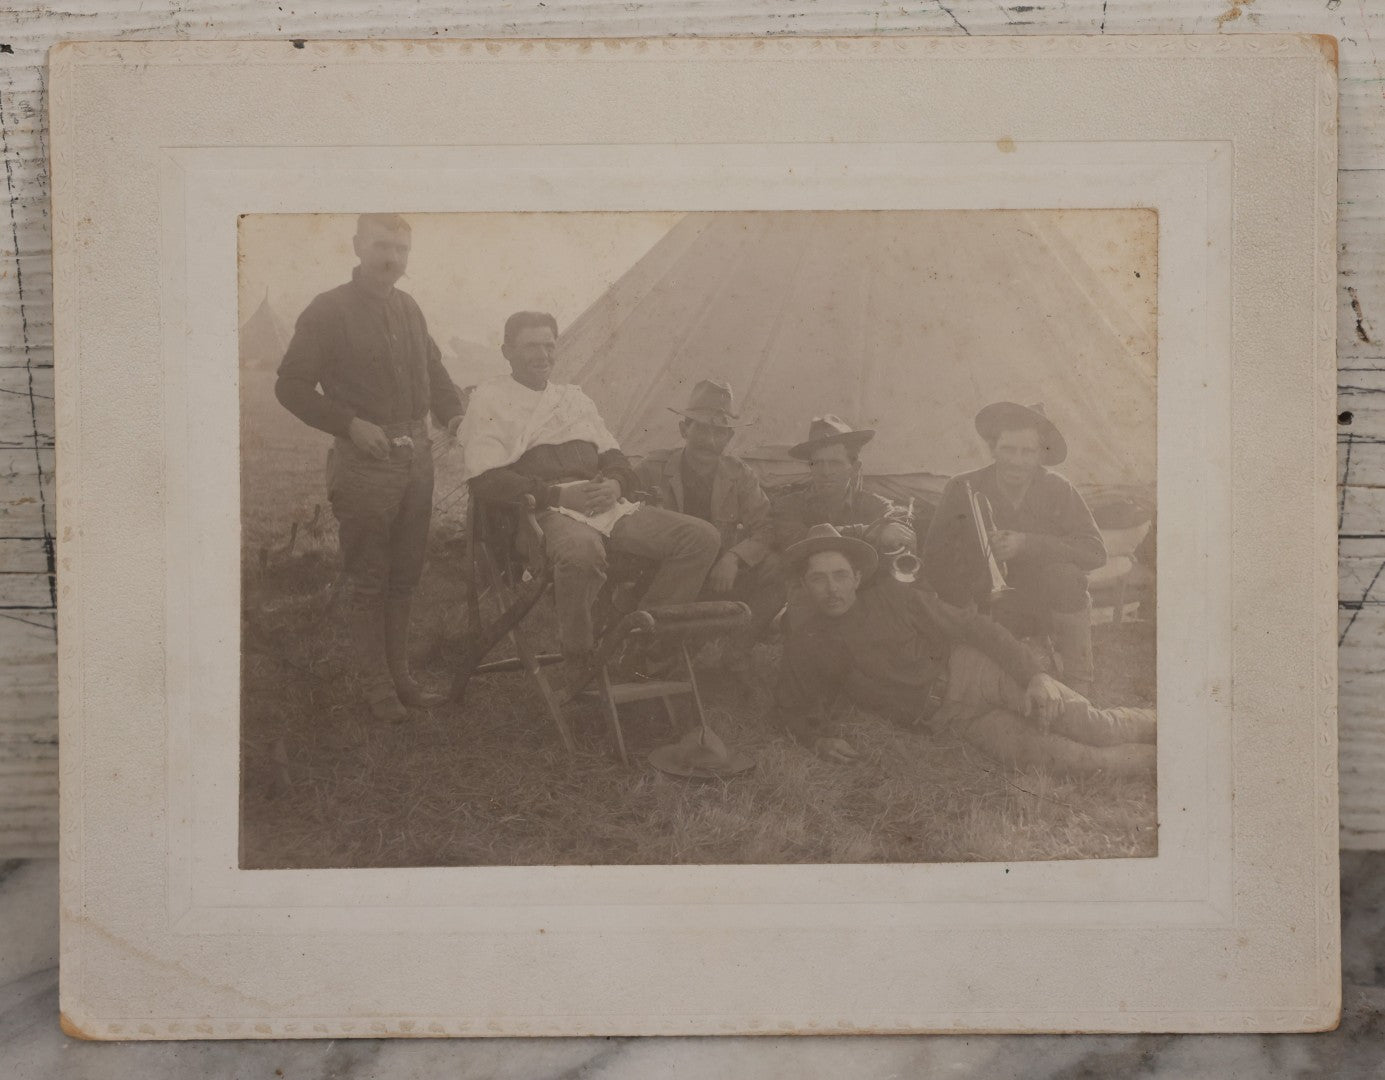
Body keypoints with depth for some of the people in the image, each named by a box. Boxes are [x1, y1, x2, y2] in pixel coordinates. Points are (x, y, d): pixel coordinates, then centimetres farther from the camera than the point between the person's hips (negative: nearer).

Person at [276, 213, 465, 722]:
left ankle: (400, 676, 22)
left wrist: (452, 411, 7)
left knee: (404, 576, 12)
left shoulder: (408, 308, 12)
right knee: (367, 581, 1)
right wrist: (350, 424, -16)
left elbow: (433, 369, 25)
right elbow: (291, 385, -8)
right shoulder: (327, 311, -7)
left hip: (415, 456, 6)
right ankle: (376, 686, 10)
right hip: (364, 460, -6)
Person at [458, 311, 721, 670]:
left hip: (606, 504, 6)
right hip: (549, 512, -6)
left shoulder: (575, 398, 28)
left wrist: (615, 484, -4)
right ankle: (581, 664, -20)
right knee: (581, 552, -43)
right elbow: (485, 479, -4)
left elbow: (615, 460, 23)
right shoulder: (490, 399, 9)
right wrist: (560, 494, -14)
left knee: (702, 537, -14)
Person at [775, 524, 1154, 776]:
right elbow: (793, 707, 12)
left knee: (1094, 727, -19)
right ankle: (1156, 760, -8)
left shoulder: (893, 597, -5)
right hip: (948, 718, 1)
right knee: (1046, 755, -21)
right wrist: (820, 737, -12)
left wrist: (1033, 674, -16)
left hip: (973, 671, -1)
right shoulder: (803, 646, 1)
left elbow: (970, 626, -6)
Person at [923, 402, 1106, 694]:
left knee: (1063, 572, -31)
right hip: (991, 611, -1)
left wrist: (1026, 544, -27)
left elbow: (1095, 551, -15)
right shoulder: (961, 490, -7)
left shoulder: (1057, 489, -5)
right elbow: (935, 563, -7)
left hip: (1049, 605, 1)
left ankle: (1078, 686, -18)